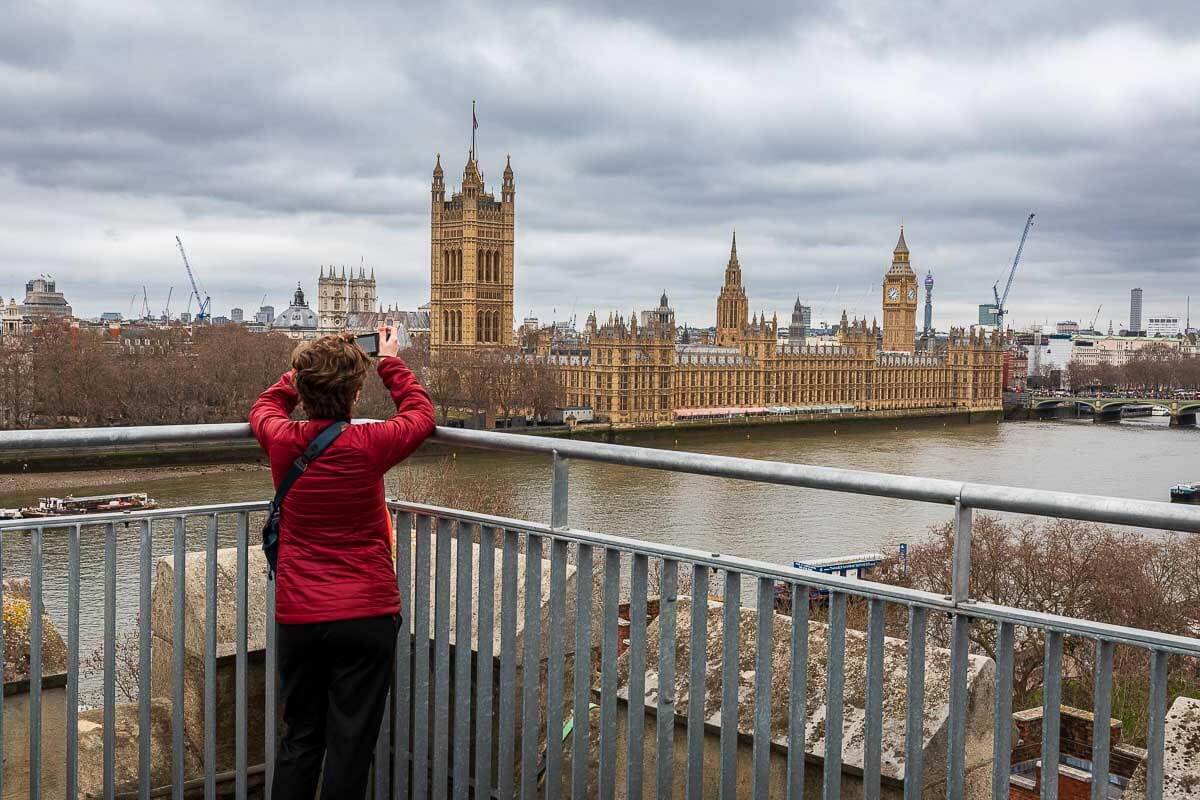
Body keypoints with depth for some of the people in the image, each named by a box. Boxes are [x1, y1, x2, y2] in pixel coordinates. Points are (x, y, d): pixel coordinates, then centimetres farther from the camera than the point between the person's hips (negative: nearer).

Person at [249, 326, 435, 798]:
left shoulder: (282, 442, -5)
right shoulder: (367, 446, -14)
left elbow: (264, 406, 20)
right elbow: (420, 413, 7)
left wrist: (308, 370, 25)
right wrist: (390, 361, 19)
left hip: (297, 618, 4)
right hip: (366, 617, -3)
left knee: (299, 742, 16)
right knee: (349, 746, 4)